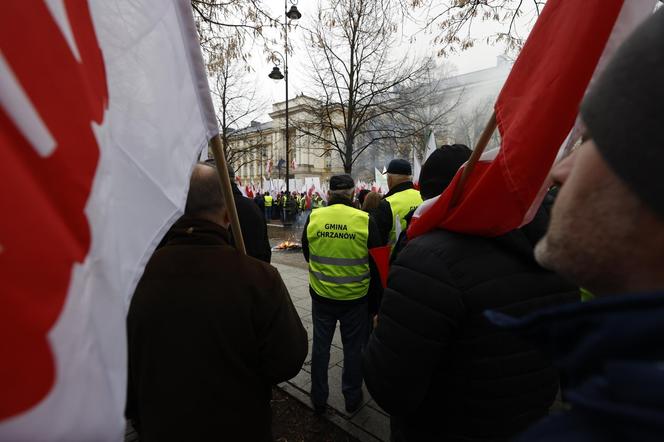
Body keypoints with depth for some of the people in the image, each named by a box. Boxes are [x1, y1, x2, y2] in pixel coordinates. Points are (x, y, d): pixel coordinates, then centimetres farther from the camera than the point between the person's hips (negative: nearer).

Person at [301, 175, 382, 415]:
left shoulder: (313, 217, -10)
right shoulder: (365, 220, -15)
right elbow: (377, 261, -5)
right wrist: (372, 288, 13)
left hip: (321, 294, 2)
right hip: (355, 297, -1)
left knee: (320, 345, 18)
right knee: (353, 347, 17)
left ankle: (319, 398, 35)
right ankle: (352, 398, 35)